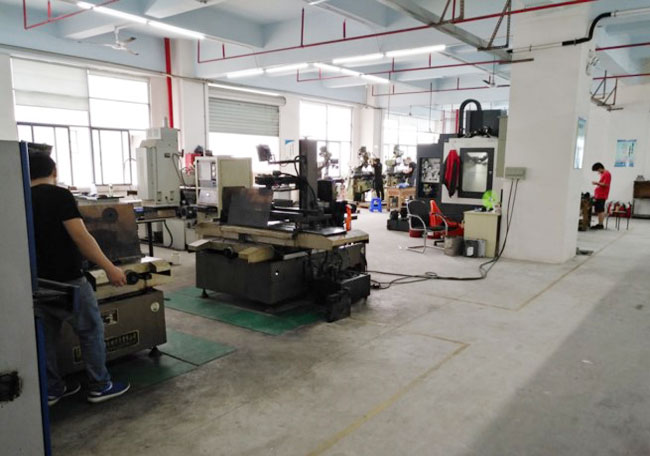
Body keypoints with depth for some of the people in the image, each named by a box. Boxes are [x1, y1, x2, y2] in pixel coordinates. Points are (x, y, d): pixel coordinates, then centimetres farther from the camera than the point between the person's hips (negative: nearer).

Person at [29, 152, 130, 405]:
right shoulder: (59, 195, -12)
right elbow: (80, 237, -21)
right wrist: (109, 268, -19)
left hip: (37, 281, 7)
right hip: (66, 281, -7)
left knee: (46, 336, 16)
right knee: (91, 331, 6)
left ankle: (52, 389, 27)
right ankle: (100, 387, 14)